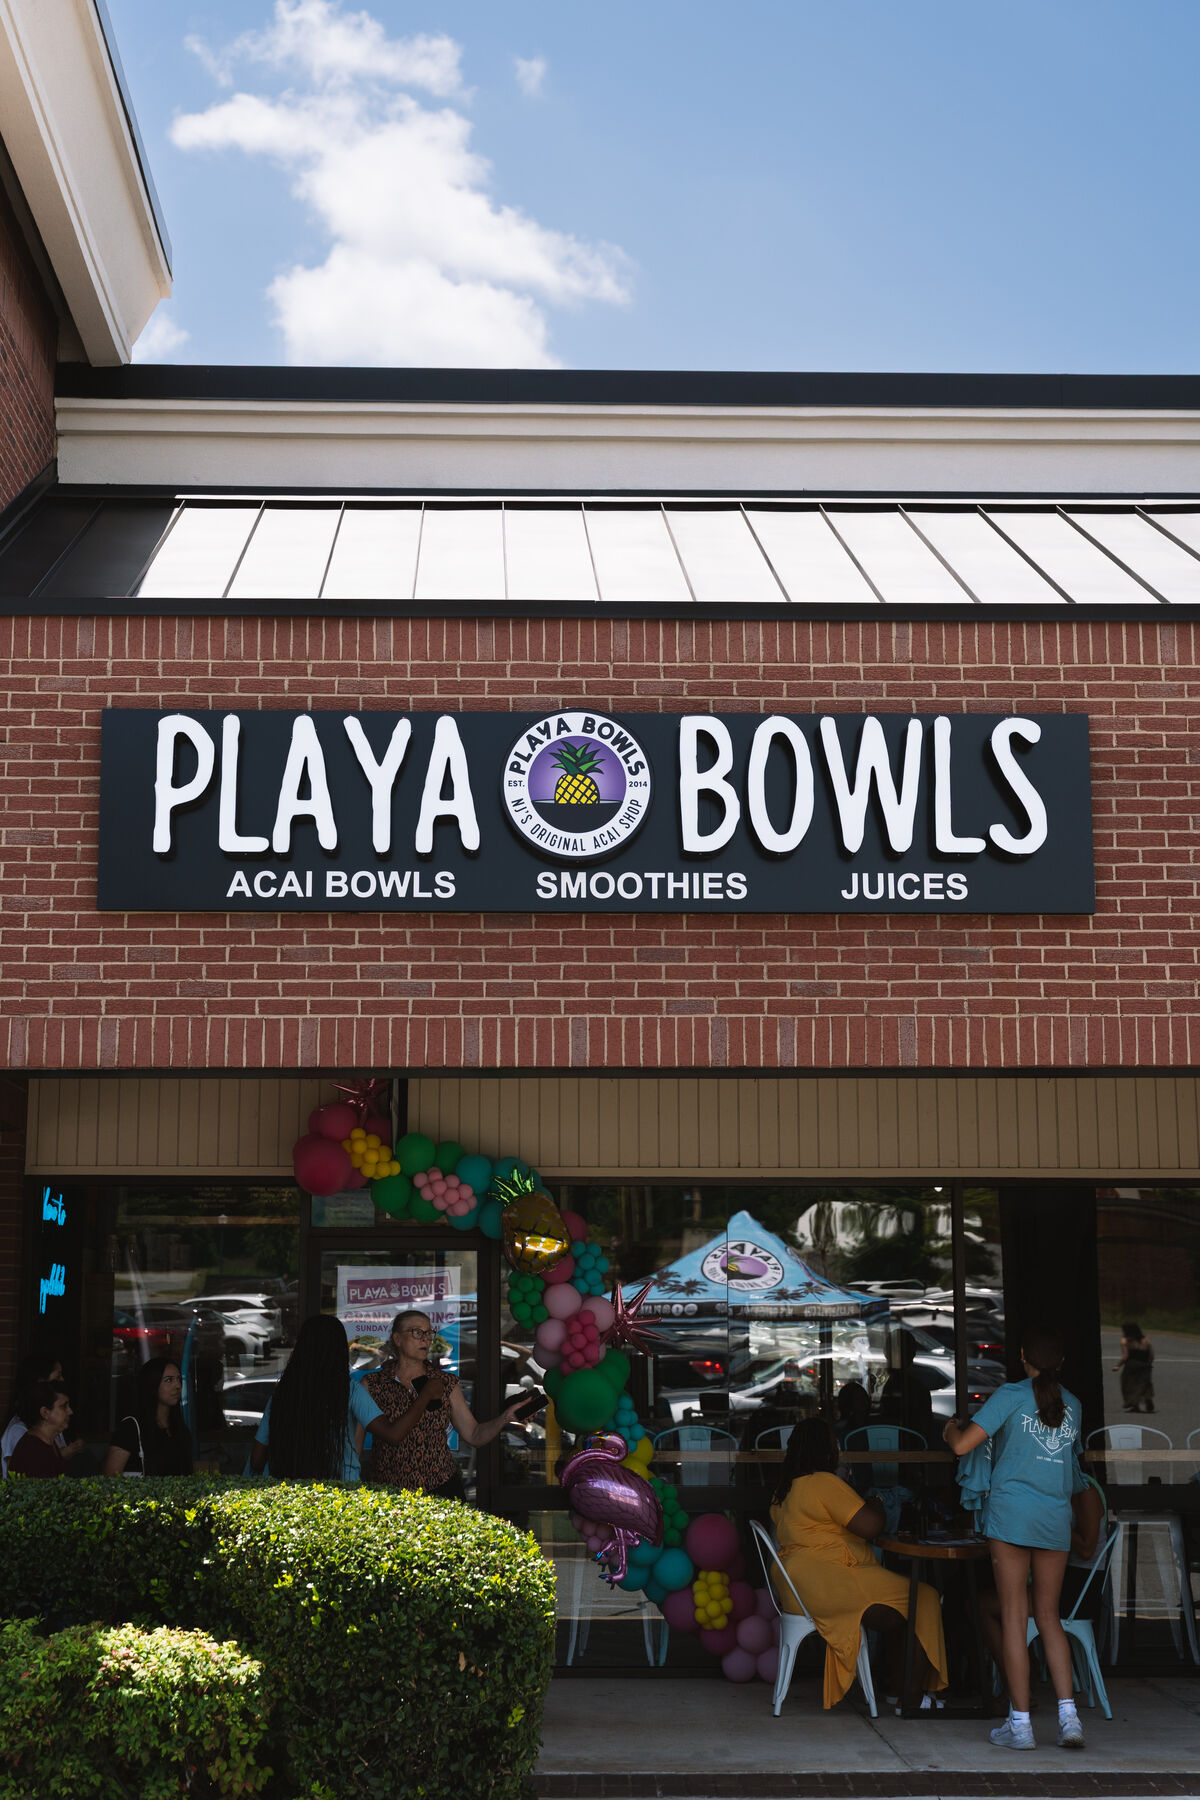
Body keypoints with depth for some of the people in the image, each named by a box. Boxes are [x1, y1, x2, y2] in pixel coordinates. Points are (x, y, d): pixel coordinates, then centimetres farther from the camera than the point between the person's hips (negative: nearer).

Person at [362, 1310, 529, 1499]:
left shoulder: (446, 1384, 7)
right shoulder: (372, 1385, 0)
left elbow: (474, 1436, 2)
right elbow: (392, 1436, -12)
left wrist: (506, 1417, -15)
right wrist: (426, 1396, -11)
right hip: (387, 1490, -2)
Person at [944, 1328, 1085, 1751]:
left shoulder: (1012, 1395, -3)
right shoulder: (1071, 1405, 11)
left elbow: (962, 1446, -8)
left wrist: (952, 1426, 14)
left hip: (1011, 1513, -4)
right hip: (1056, 1520, 4)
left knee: (1014, 1616, -1)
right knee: (1048, 1616, 11)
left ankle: (1020, 1723, -1)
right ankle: (1068, 1716, 1)